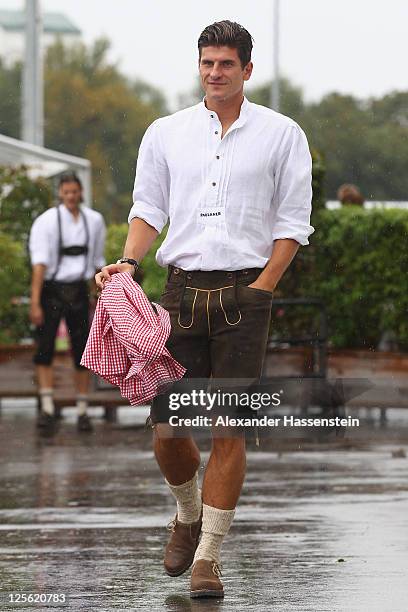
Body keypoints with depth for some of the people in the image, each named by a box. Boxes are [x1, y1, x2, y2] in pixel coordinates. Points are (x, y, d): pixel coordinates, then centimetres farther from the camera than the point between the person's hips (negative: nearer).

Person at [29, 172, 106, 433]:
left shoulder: (94, 220, 7)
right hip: (51, 290, -3)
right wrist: (35, 302, -21)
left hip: (79, 291, 3)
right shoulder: (46, 221, -7)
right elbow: (40, 263, -15)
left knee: (82, 351, 3)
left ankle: (83, 411, 10)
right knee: (44, 349, -12)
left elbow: (98, 262, 16)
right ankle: (47, 407, -14)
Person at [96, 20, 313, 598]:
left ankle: (208, 556, 0)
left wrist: (258, 290, -5)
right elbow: (148, 207, 12)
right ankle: (188, 513, 29)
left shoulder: (281, 134, 4)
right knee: (167, 429, -2)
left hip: (245, 293, -2)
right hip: (182, 290, 2)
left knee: (230, 430, -7)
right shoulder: (165, 133, 12)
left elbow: (293, 222, 4)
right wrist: (128, 263, -6)